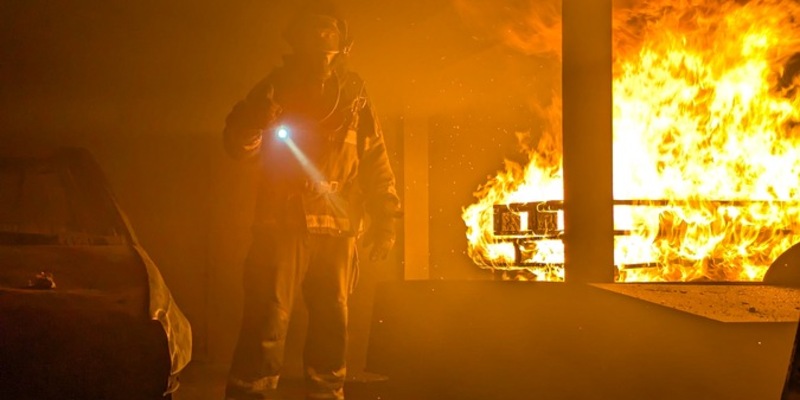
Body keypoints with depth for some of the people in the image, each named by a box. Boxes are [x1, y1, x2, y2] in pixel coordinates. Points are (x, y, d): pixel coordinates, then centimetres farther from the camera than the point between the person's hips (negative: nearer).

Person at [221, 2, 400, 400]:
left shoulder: (353, 93, 12)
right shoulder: (277, 85, 9)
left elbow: (376, 160, 13)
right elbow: (237, 144, 0)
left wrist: (384, 218, 4)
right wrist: (261, 109, -19)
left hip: (337, 228, 2)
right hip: (281, 224, -2)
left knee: (332, 326, 6)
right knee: (267, 323, -10)